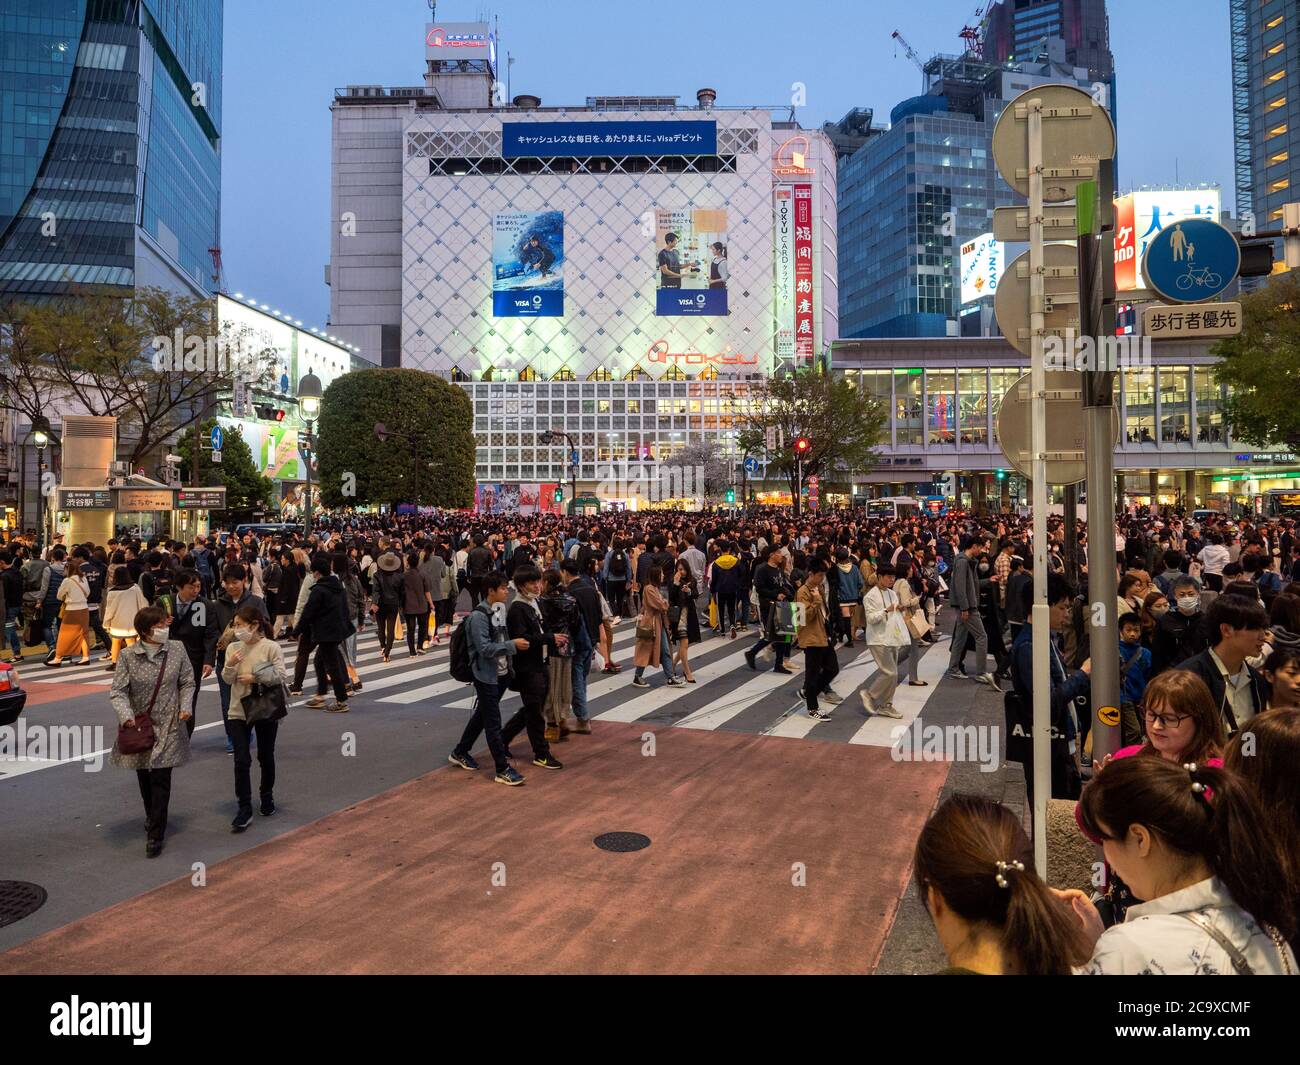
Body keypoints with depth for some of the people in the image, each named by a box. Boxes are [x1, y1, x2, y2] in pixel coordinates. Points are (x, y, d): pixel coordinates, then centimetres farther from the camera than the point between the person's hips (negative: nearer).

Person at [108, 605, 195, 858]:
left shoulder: (176, 651, -6)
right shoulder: (128, 656, -10)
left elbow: (187, 683, 4)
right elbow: (118, 691, -9)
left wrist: (185, 706, -11)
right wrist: (126, 716, -24)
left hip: (167, 725, -1)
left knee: (160, 778, -7)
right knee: (143, 777, 15)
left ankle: (155, 835, 0)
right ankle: (153, 818, 40)